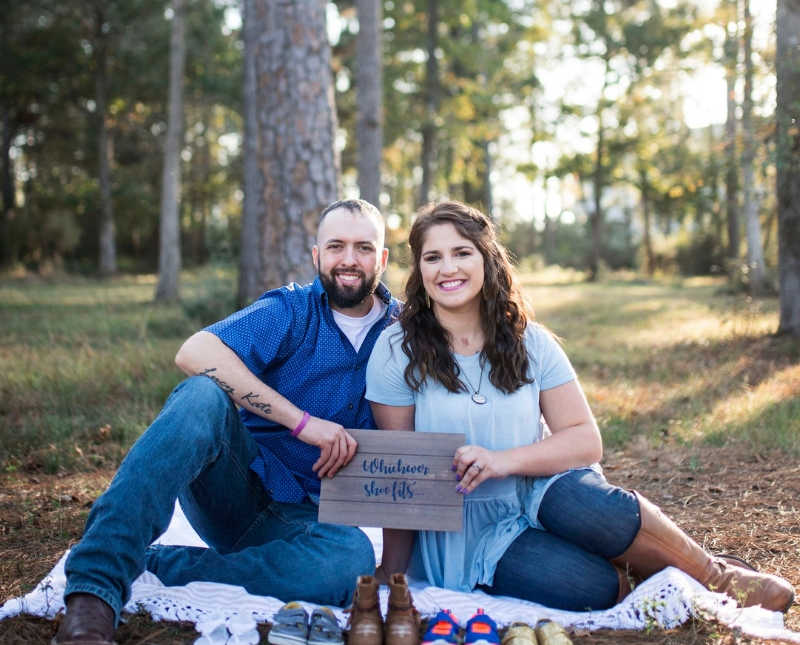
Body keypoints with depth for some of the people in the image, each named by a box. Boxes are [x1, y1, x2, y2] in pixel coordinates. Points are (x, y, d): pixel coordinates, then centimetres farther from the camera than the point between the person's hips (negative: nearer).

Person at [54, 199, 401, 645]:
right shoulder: (292, 311, -1)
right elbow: (195, 353, -20)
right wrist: (303, 421, -26)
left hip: (301, 517, 2)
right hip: (236, 486, -1)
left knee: (353, 558, -35)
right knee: (203, 395, -32)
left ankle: (147, 568, -26)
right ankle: (95, 590, -40)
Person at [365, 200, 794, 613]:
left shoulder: (530, 343, 1)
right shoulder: (397, 351, -7)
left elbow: (586, 440, -5)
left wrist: (504, 460, -22)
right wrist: (391, 578, -7)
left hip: (540, 492, 3)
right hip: (470, 533, -3)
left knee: (584, 502, -33)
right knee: (591, 585, -32)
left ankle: (712, 573, -10)